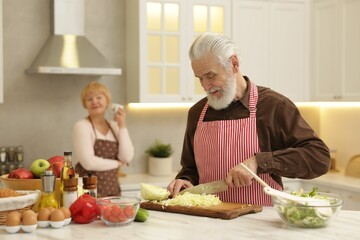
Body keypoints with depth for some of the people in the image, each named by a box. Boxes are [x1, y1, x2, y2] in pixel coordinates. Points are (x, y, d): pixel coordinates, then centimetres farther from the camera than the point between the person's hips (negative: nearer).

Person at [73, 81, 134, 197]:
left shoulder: (114, 126, 10)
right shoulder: (82, 126, -7)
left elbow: (127, 158, -1)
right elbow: (89, 162, -17)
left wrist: (122, 126, -5)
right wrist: (116, 163, -4)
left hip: (113, 190, 5)